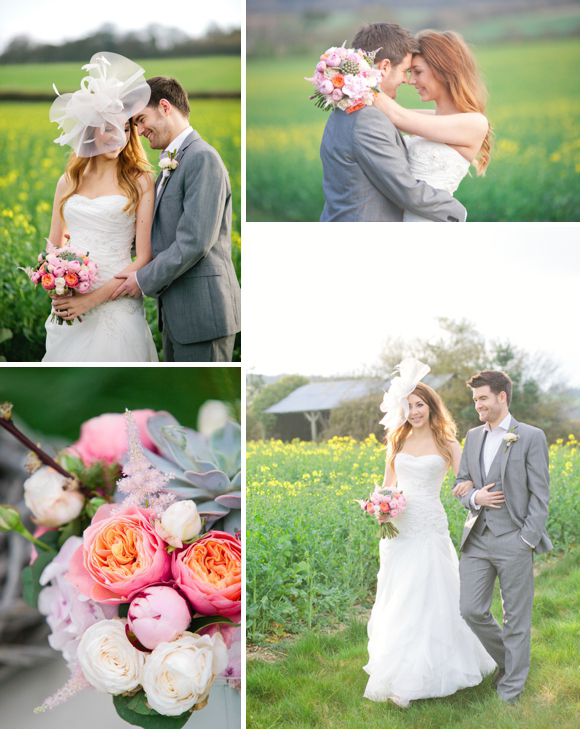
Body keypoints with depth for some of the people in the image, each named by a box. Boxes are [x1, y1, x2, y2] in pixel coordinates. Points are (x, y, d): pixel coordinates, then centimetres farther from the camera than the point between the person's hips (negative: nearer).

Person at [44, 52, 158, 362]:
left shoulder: (140, 181, -2)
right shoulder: (69, 181, 10)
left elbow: (143, 258, -7)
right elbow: (54, 246, 17)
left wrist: (93, 298, -15)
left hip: (116, 307, -3)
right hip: (68, 308, 3)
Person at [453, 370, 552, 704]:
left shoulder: (531, 437, -5)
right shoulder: (473, 436, 13)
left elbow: (540, 494, -7)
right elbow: (461, 483, 18)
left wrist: (528, 540, -13)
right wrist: (473, 497, -6)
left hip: (514, 540, -5)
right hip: (478, 538, 5)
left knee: (516, 619, 4)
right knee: (472, 610, 5)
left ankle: (511, 689, 18)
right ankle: (508, 660, 31)